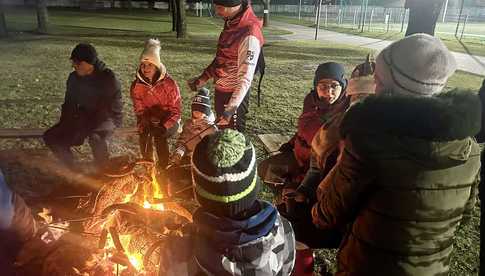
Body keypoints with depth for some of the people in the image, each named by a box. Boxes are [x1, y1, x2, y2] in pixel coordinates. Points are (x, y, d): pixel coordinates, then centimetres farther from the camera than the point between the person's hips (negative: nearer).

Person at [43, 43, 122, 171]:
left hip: (105, 119, -6)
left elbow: (115, 108, -14)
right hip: (81, 119, 6)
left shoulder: (108, 78, -13)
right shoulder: (74, 77, 5)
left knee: (95, 137, -38)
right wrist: (64, 123, 0)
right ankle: (72, 169, 8)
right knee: (51, 137, -10)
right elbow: (68, 103, 17)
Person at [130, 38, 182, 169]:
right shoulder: (136, 85, -11)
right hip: (149, 120, 4)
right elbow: (139, 111, -4)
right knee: (144, 135, -19)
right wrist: (144, 126, -22)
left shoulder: (169, 83, -20)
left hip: (169, 121, -3)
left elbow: (176, 111, -16)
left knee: (159, 136, -26)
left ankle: (163, 169, -6)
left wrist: (164, 127, -28)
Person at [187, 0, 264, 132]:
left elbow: (245, 77, -29)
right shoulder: (231, 23, 2)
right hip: (221, 90, 9)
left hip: (234, 94, -9)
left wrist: (232, 107, -35)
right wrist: (203, 78, 15)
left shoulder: (249, 36, -26)